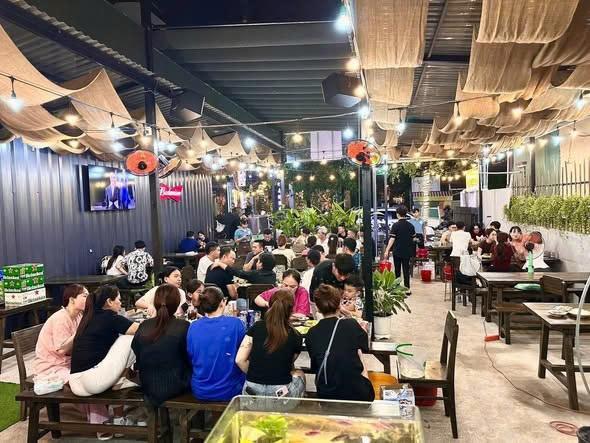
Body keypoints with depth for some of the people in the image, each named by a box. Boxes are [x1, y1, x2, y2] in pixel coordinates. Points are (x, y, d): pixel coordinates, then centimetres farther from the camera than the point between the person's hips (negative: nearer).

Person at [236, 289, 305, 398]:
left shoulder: (256, 327, -3)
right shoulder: (295, 337, -4)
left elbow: (239, 360, -3)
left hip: (252, 390, 2)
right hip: (280, 392, -2)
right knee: (299, 374, 28)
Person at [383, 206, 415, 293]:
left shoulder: (395, 225, -12)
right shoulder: (410, 225, 2)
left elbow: (392, 239, -17)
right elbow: (413, 238, 9)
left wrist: (387, 250, -17)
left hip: (397, 251, -3)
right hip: (407, 251, 3)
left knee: (397, 270, 9)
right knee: (406, 270, 6)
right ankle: (407, 288, 3)